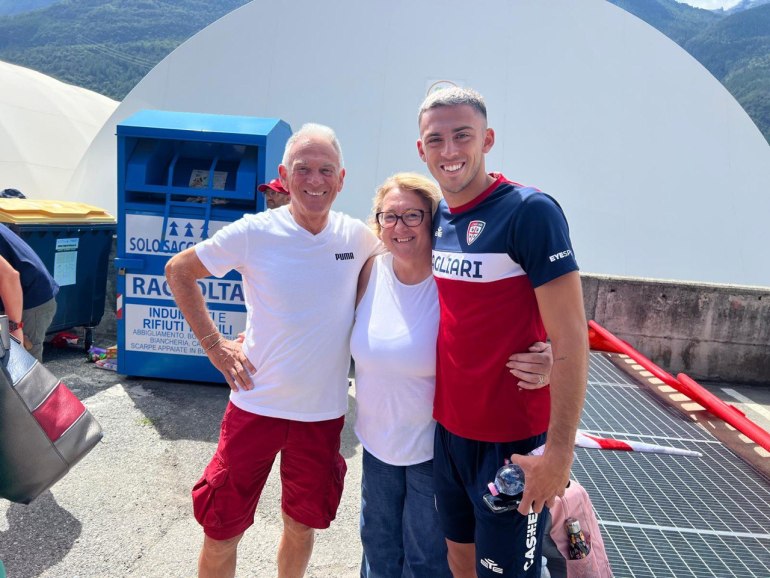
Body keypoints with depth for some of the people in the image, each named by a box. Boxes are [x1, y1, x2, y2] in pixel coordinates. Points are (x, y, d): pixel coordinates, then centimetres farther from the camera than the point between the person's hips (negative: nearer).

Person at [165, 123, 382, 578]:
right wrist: (214, 344, -6)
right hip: (256, 405, -2)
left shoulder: (358, 237, -5)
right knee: (222, 529, 10)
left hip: (324, 412, 2)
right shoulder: (255, 232, -11)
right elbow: (178, 271, 0)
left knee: (302, 525, 20)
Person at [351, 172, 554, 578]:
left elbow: (503, 349, -17)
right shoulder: (371, 271, -8)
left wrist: (541, 366, -37)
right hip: (376, 437, 5)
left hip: (434, 445, -4)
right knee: (378, 545, 25)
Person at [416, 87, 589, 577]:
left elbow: (570, 338, -19)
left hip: (513, 439, -6)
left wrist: (559, 450, -20)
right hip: (449, 427, 6)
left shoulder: (529, 211, -16)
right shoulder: (439, 218, 3)